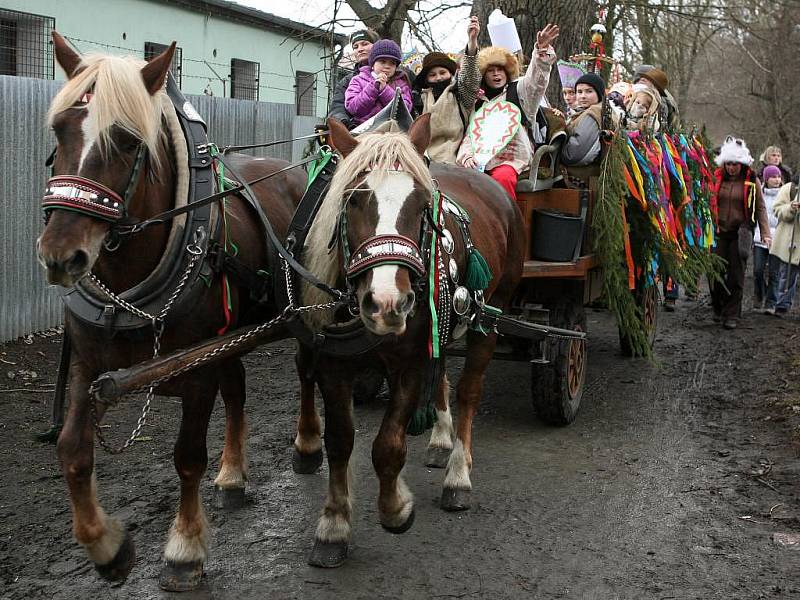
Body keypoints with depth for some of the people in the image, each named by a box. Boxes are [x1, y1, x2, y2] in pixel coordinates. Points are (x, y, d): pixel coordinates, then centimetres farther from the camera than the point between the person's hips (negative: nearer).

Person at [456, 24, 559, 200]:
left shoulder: (518, 90, 15)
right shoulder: (478, 103, 23)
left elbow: (536, 79, -6)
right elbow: (469, 135, 16)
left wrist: (542, 50, -25)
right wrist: (467, 156, -6)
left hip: (511, 159, -3)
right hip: (482, 161, 3)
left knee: (501, 178, -36)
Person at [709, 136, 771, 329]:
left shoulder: (752, 181, 1)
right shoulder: (717, 178, 5)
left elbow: (760, 208, 1)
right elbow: (708, 203, 10)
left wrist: (765, 233, -7)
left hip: (740, 233, -1)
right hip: (718, 232, 2)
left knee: (736, 274, 1)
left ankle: (731, 314, 7)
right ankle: (718, 309, 20)